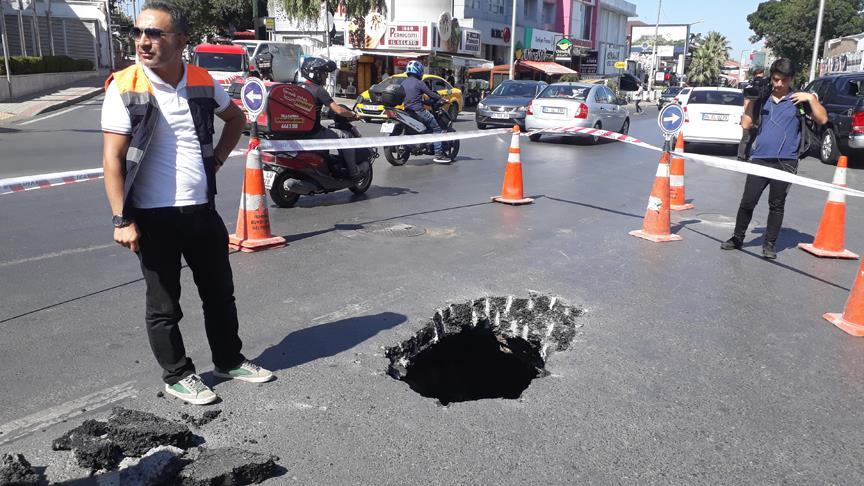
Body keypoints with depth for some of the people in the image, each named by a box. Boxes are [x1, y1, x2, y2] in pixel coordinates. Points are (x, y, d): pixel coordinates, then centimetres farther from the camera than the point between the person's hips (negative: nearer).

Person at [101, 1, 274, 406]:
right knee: (164, 305, 9)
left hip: (203, 210, 5)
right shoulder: (125, 87, -10)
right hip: (154, 218, -4)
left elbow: (236, 119, 21)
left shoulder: (202, 82, 2)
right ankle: (177, 376, 27)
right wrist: (122, 220, -15)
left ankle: (230, 361, 35)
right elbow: (112, 159, -11)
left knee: (220, 293, 16)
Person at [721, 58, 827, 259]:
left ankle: (769, 244, 16)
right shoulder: (762, 98, 10)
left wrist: (811, 98, -11)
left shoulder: (799, 99, 5)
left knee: (777, 205, 6)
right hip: (759, 159, 2)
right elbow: (746, 124, 8)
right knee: (747, 202, 2)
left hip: (785, 162, -1)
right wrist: (749, 99, 3)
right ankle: (737, 238, 17)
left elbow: (822, 119, -2)